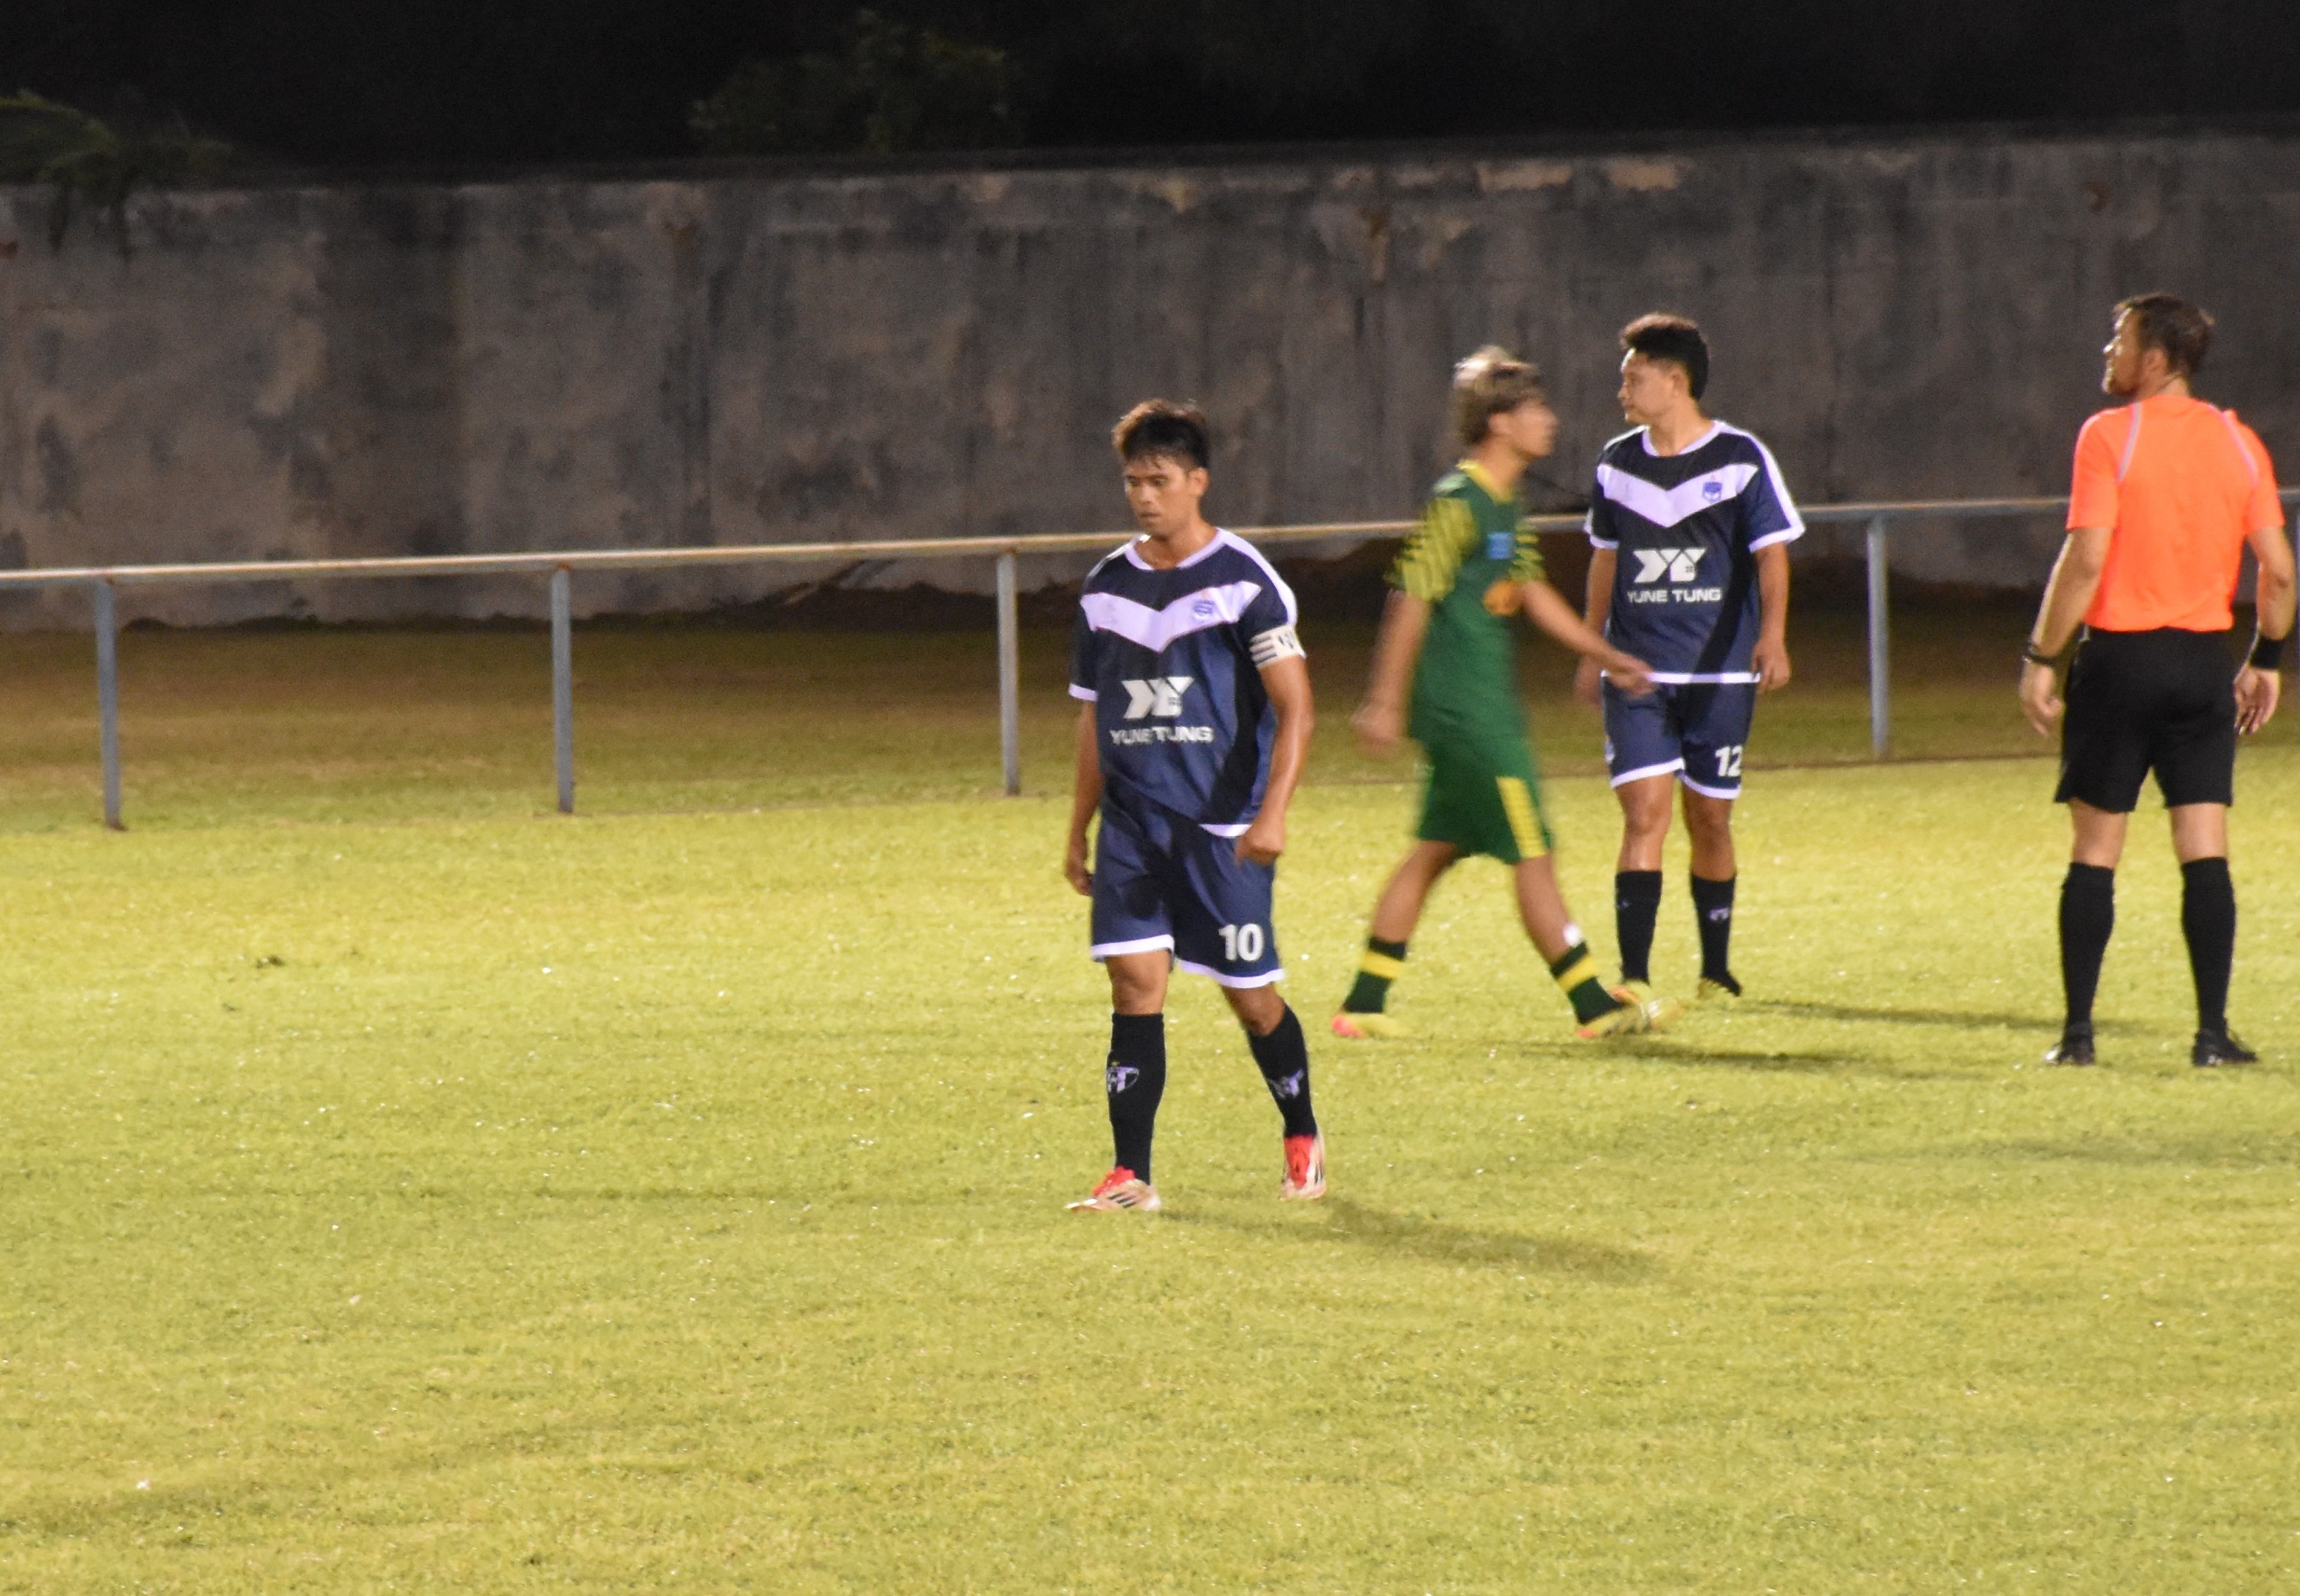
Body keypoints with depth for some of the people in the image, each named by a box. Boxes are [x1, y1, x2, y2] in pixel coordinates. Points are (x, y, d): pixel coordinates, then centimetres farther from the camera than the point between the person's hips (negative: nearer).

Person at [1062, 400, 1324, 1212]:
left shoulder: (1243, 582, -6)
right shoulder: (1106, 588, 10)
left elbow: (1294, 708, -10)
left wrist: (1273, 812, -22)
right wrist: (1078, 833, 18)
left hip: (1224, 829, -4)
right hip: (1133, 825, 4)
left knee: (1250, 993, 2)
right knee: (1135, 981, -8)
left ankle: (1303, 1141, 26)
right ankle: (1131, 1174, -9)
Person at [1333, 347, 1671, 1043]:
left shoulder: (1504, 504, 13)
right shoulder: (1458, 503, -16)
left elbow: (1532, 592, 24)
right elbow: (1411, 601, -16)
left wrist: (1606, 654, 25)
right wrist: (1384, 700, -16)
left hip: (1484, 710, 10)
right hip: (1471, 716, -10)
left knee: (1435, 850, 13)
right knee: (1532, 854, -5)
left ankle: (1364, 1004, 17)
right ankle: (1594, 1006, -1)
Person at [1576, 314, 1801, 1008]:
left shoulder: (1741, 459, -4)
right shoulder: (1617, 464, 8)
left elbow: (1771, 555, -5)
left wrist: (1772, 635, -19)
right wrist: (1591, 651, 20)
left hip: (1719, 674, -2)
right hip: (1636, 673, 2)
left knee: (1710, 820, 6)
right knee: (1644, 813, -11)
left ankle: (1716, 973, 23)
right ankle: (1633, 982, -15)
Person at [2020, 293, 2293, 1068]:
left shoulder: (2109, 436, -8)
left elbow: (2085, 560, -14)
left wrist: (2041, 658, -8)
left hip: (2120, 656, -3)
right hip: (2204, 663, 3)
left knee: (2095, 849, 3)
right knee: (2205, 850, 4)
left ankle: (2078, 1030, 3)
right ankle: (2213, 1032, -1)